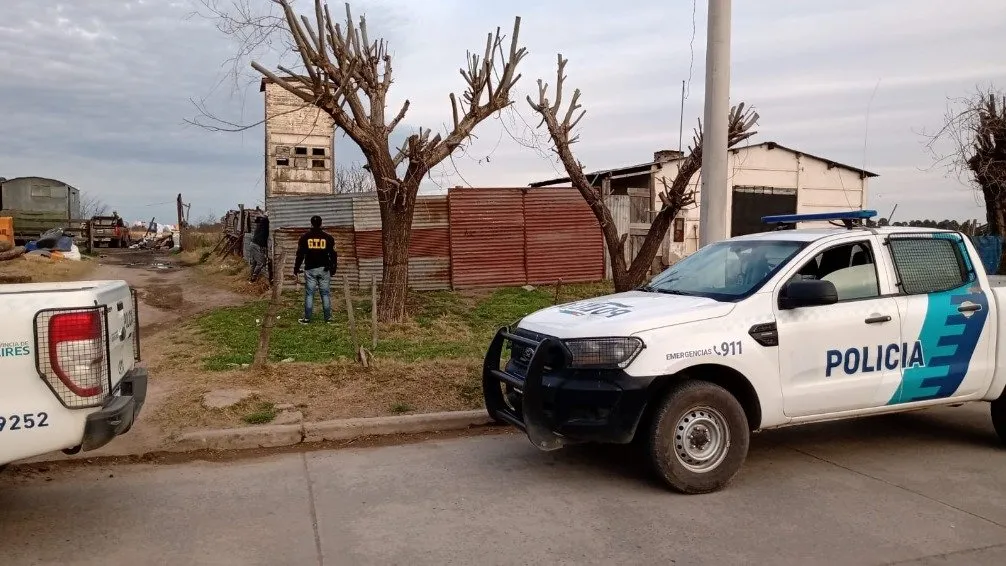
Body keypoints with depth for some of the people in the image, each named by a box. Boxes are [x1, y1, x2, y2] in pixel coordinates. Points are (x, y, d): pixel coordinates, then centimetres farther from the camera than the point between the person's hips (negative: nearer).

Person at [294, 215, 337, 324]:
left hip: (310, 269, 0)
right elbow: (333, 254, 5)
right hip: (324, 269, 0)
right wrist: (333, 268, 17)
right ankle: (328, 318, 5)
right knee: (325, 294, 4)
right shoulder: (328, 237, 2)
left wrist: (296, 269, 9)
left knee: (309, 294, 3)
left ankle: (307, 318, 4)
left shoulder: (305, 237, 1)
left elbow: (300, 255, 2)